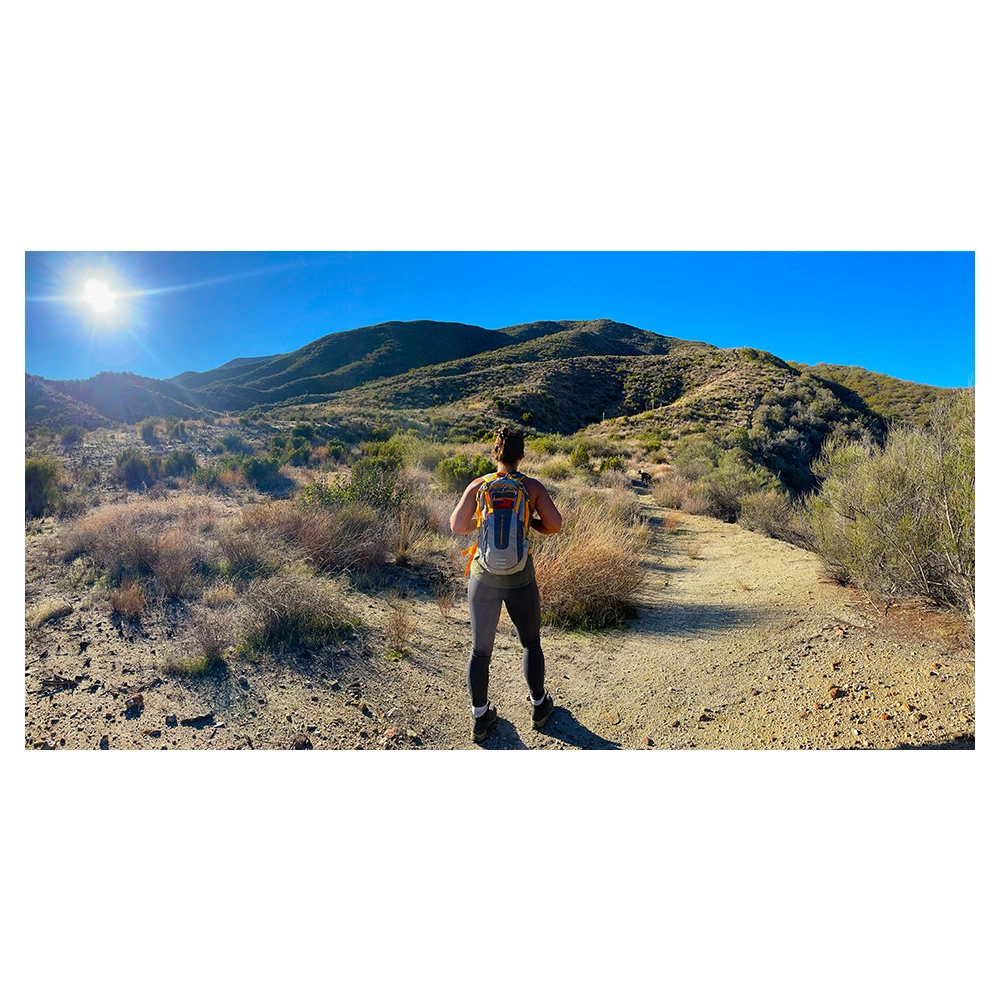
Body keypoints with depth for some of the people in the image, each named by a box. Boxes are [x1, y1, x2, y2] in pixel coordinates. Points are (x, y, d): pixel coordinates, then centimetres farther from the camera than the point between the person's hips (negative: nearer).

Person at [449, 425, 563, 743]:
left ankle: (480, 717, 27)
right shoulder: (533, 487, -6)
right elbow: (554, 525, -11)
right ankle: (539, 706, 37)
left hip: (484, 577, 1)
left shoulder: (478, 485, -5)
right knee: (531, 643, 22)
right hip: (520, 577, 0)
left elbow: (457, 526, -8)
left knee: (480, 650, 15)